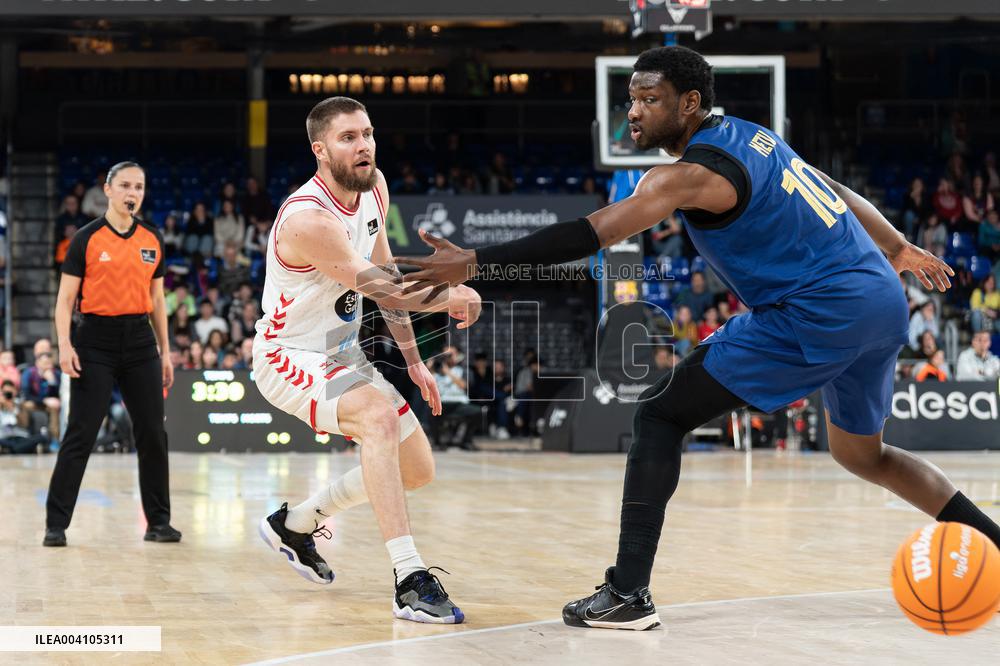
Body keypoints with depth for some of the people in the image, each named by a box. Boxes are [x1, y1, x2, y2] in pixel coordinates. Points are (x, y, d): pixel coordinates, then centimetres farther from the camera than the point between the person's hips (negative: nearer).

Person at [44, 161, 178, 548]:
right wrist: (64, 345, -16)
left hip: (140, 342, 4)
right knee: (80, 435, -5)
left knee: (153, 435, 4)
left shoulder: (152, 240, 9)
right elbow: (65, 298, -4)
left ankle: (158, 523, 14)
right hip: (96, 342, -4)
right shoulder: (87, 239, -4)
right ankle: (56, 525, 0)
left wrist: (165, 351, 12)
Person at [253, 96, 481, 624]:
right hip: (289, 358, -9)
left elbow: (387, 279, 7)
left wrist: (413, 359, 5)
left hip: (342, 353, 9)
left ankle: (293, 525, 30)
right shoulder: (308, 219, -29)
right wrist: (451, 298, -21)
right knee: (380, 414, -35)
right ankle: (410, 580, -38)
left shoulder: (373, 187, -2)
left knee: (417, 470, 10)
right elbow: (381, 288, -31)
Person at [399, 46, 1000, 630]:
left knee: (661, 413, -5)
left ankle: (629, 594, -10)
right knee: (863, 453, 30)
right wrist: (898, 249, 40)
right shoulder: (749, 136, 15)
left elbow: (591, 233, -21)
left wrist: (476, 262, -23)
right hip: (884, 303, 9)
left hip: (818, 316, -9)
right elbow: (839, 194, 25)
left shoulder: (692, 175, -12)